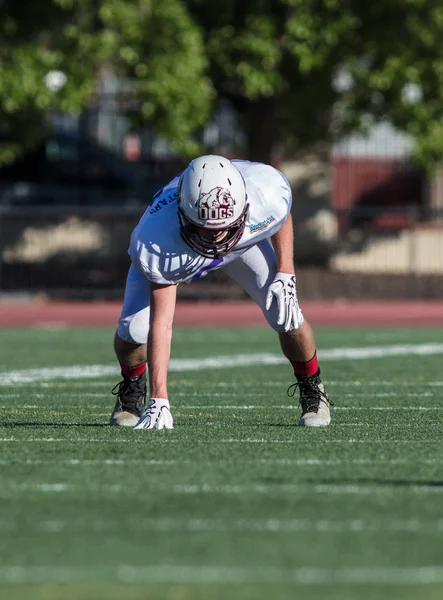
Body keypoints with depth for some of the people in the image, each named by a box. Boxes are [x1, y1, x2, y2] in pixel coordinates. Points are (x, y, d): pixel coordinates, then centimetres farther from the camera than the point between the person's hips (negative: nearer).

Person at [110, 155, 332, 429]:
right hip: (177, 253, -2)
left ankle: (312, 389, 19)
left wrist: (285, 274, -17)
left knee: (287, 318, -14)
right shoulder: (157, 246, -45)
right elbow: (161, 323, -42)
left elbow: (282, 218, -11)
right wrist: (159, 401, -47)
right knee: (133, 330, -19)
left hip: (245, 238, 2)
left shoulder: (267, 193, -40)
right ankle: (132, 389, 18)